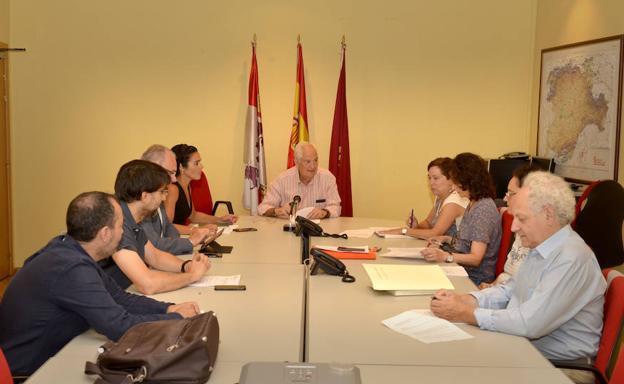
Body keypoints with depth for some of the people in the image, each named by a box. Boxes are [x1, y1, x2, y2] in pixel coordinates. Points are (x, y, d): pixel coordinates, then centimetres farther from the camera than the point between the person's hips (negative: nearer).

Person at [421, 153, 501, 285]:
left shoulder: (484, 209, -16)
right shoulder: (473, 205, 13)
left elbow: (476, 258, -22)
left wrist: (445, 256, -36)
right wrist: (448, 240, 14)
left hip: (476, 279, -9)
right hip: (463, 270, 9)